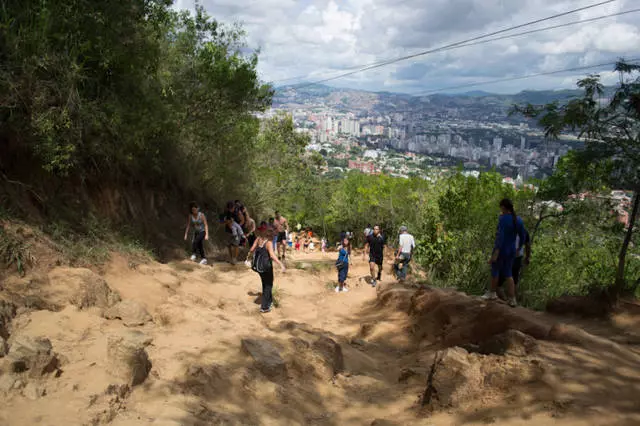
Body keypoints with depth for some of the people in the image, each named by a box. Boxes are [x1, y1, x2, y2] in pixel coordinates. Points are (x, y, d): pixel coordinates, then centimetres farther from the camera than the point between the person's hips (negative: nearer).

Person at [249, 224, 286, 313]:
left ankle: (269, 301, 44)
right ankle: (264, 307, 13)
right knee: (268, 285, 10)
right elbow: (272, 255, -34)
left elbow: (252, 249, 4)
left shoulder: (258, 239, -4)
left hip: (258, 265, 7)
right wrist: (281, 264, -36)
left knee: (265, 283, 26)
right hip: (266, 266, -7)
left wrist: (249, 253, 26)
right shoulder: (268, 242, -23)